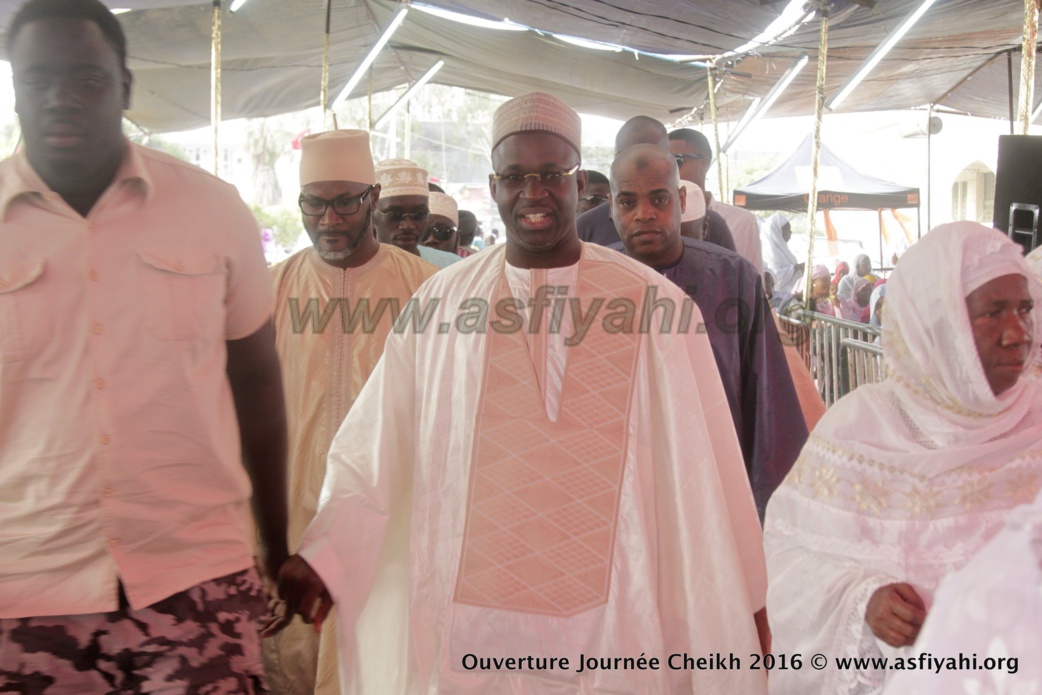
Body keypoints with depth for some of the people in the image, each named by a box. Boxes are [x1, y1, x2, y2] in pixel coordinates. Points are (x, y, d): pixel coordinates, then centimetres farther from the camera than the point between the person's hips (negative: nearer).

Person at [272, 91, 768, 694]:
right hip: (466, 622, 1)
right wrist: (326, 554, -9)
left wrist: (741, 609, 1)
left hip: (611, 624, -1)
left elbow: (699, 471, -4)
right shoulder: (443, 302, -1)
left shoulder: (653, 304, -5)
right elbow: (375, 447, 0)